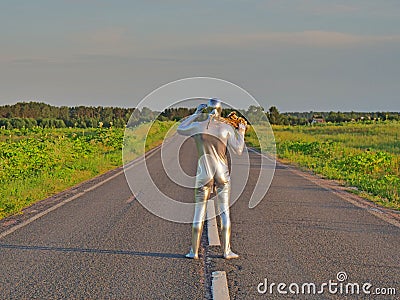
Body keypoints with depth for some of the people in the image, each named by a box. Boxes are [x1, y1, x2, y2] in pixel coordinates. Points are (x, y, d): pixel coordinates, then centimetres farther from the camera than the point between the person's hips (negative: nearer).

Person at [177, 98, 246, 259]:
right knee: (224, 212, 6)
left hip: (203, 175, 0)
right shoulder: (227, 128, -4)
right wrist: (241, 133, 11)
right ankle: (227, 251, 6)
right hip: (223, 174, 0)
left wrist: (196, 114, 20)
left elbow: (180, 129, 17)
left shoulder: (198, 126, -3)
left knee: (199, 213, 6)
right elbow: (238, 150, -2)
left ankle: (194, 251, 7)